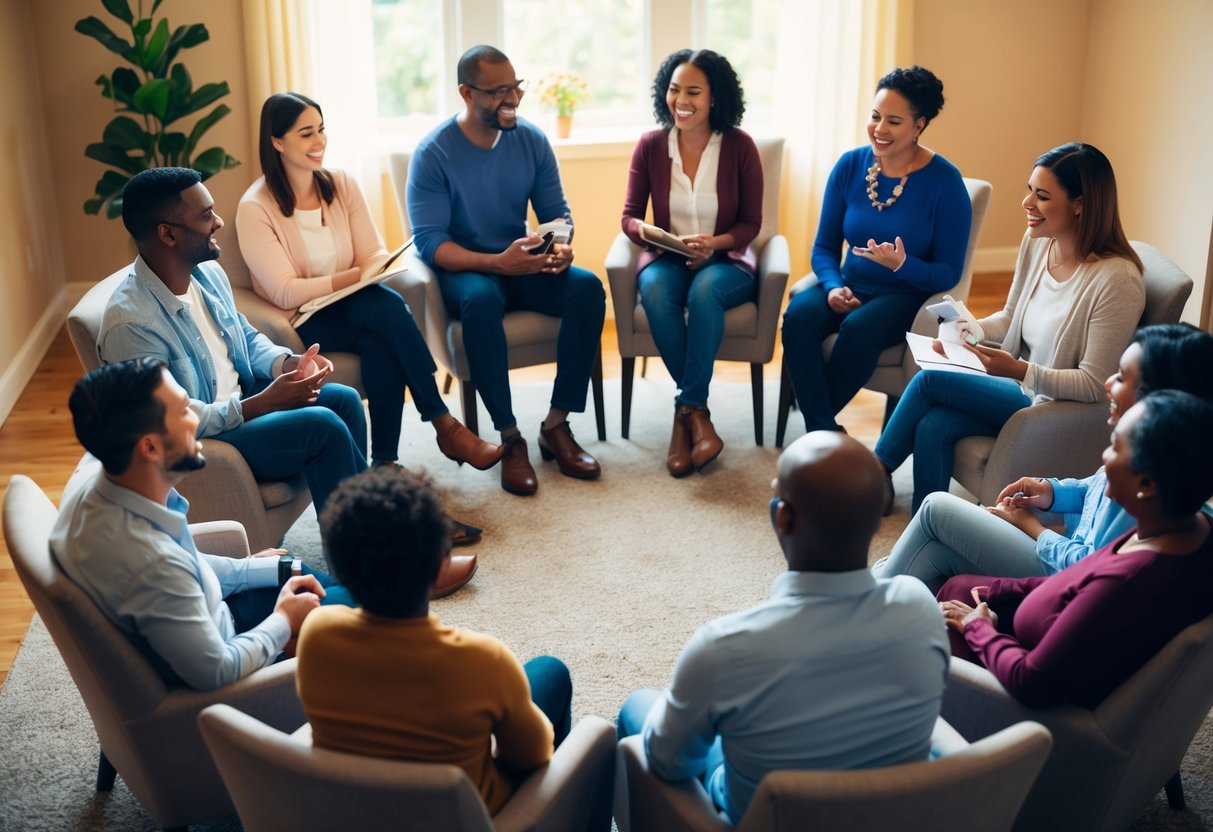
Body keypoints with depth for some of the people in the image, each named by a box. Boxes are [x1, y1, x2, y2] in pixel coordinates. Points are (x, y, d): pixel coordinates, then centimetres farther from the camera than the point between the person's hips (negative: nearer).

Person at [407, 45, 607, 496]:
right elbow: (429, 242, -17)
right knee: (481, 300, -38)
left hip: (523, 264, 4)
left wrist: (561, 246, -19)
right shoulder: (433, 154, -12)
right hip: (464, 270, -4)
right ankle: (510, 438, -28)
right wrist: (497, 262, -32)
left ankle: (556, 425, -17)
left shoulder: (531, 140, 1)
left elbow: (557, 211, 6)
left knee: (588, 287, -24)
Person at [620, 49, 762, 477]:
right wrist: (642, 231, -21)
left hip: (725, 261, -1)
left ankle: (687, 410, -28)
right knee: (655, 293, -34)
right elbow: (629, 216, 3)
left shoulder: (740, 146, -6)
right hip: (667, 259, 2)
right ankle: (697, 413, -25)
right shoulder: (650, 145, -1)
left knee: (704, 290, -37)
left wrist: (715, 243, -20)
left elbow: (750, 223, -1)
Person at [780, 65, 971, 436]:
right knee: (797, 315, -28)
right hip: (850, 286, 4)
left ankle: (817, 421, -13)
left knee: (859, 327, -35)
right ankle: (823, 432, -23)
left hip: (909, 295, -4)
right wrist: (833, 287, -13)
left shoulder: (945, 181, -10)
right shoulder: (850, 165, 0)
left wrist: (902, 265, -28)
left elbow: (949, 272, -8)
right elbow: (824, 247, 7)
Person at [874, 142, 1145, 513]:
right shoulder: (1036, 242, -2)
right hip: (1021, 385, 7)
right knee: (932, 426, -20)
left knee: (928, 381, -17)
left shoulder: (1116, 279, -24)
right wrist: (969, 330, -6)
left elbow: (1093, 385, -21)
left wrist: (1018, 370, -32)